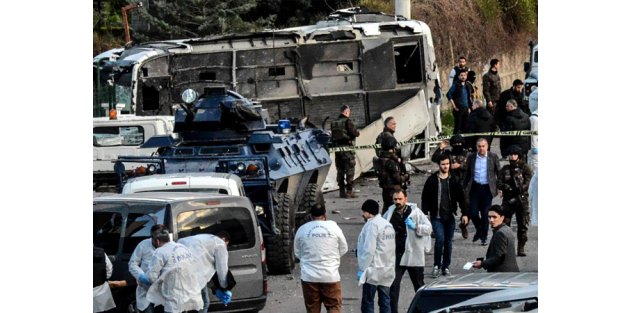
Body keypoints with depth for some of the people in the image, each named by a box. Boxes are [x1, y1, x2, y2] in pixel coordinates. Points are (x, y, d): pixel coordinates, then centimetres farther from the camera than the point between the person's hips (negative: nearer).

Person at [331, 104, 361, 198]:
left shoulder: (334, 123, 10)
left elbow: (333, 135, 11)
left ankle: (342, 191, 13)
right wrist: (357, 133, 6)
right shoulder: (347, 121, -11)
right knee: (350, 169, -2)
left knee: (340, 170, 11)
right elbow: (354, 132, -14)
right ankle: (349, 190, -6)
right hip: (347, 147, -6)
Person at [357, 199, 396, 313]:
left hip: (373, 271, -9)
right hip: (387, 271, 9)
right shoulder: (388, 224, 14)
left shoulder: (372, 225, -14)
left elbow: (369, 250, -19)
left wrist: (362, 268, -14)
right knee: (385, 303, 9)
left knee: (367, 303, -3)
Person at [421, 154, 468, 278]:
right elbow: (425, 198, 0)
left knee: (448, 242, 7)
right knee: (440, 239, -16)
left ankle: (445, 267, 19)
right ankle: (436, 266, -2)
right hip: (436, 216, -3)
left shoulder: (454, 180, 5)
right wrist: (425, 213, -8)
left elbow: (461, 198, 8)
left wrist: (464, 213, 3)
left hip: (450, 216, 3)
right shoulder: (432, 180, -1)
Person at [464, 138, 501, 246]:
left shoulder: (493, 157, 0)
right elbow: (467, 174, 11)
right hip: (475, 188, 2)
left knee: (485, 214, 0)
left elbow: (499, 173, 5)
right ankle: (479, 230, 26)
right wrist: (465, 188, 8)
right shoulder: (471, 157, 4)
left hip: (487, 188, -2)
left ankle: (484, 237, 12)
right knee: (473, 213, -3)